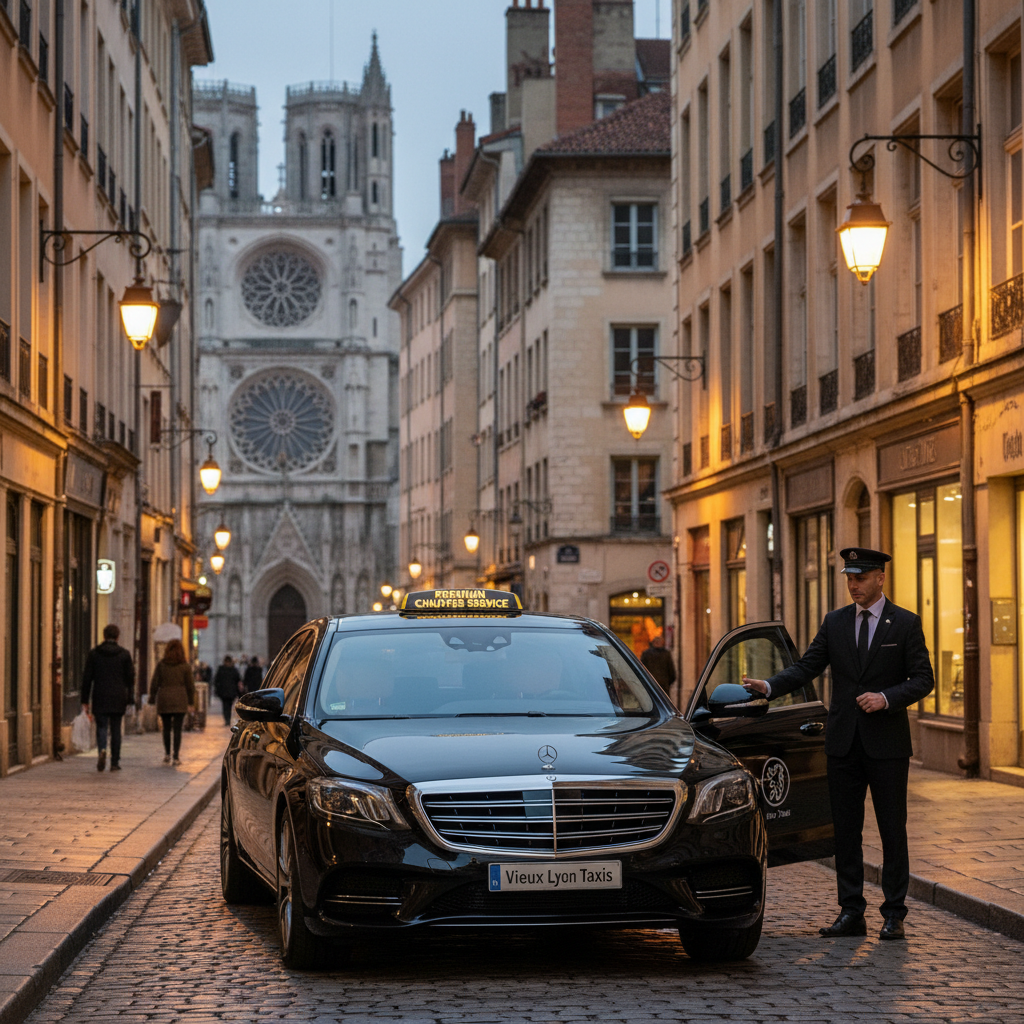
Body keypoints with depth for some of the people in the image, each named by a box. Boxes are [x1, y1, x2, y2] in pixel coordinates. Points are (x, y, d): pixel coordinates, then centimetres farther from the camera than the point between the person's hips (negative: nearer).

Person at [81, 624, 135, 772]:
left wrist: (85, 700, 5)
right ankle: (115, 762, 8)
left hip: (100, 698, -1)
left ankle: (102, 750, -26)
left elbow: (86, 678, 1)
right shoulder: (124, 654, 2)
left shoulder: (94, 653, 1)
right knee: (116, 730, 8)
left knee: (101, 727, 2)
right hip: (118, 699, 1)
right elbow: (130, 678, 2)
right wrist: (130, 700, 8)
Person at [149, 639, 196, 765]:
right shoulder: (185, 666, 1)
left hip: (164, 700, 1)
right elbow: (190, 685, 5)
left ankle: (167, 754, 15)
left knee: (166, 729, 12)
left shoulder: (161, 664, 1)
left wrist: (152, 699, 10)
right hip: (180, 701, -1)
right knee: (177, 729, -2)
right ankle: (176, 756, -7)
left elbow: (155, 683, 2)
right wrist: (191, 702, 12)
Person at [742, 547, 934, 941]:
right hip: (844, 742, 3)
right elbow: (807, 667, 4)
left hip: (887, 744, -3)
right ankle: (850, 912, 11)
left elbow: (923, 679, -3)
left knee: (892, 830, 1)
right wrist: (769, 686, -11)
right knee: (845, 830, 5)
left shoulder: (905, 623, -1)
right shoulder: (835, 622, 9)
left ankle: (894, 915, 6)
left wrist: (887, 698, -17)